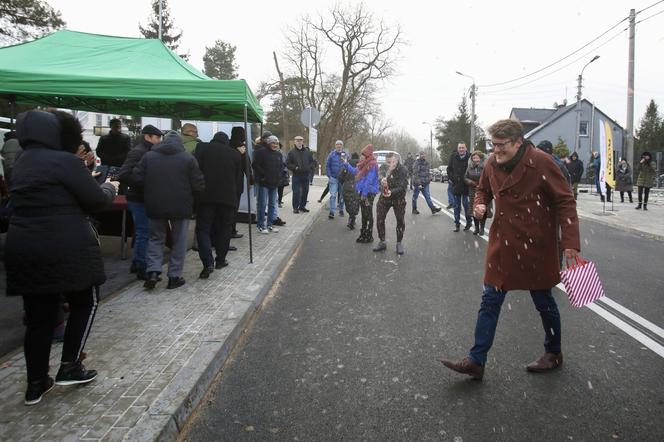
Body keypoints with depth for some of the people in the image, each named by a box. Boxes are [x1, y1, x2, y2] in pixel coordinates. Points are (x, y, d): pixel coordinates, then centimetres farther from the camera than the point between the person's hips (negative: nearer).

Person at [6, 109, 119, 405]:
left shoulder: (22, 163, 16)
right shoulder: (64, 161, -11)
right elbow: (96, 201, -8)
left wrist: (87, 181, 23)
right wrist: (110, 189, 12)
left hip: (24, 250, 7)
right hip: (65, 249, -7)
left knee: (38, 316, 13)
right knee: (85, 303, 14)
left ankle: (36, 384, 19)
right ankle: (69, 367, 14)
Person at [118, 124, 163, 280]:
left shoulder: (147, 152, 12)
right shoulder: (138, 152, -16)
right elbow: (123, 175, -25)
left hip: (144, 199, 9)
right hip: (139, 199, -9)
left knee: (142, 232, 17)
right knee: (143, 233, -3)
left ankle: (136, 264, 30)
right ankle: (142, 269, 6)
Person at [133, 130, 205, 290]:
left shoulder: (149, 156, 0)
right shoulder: (188, 158, -7)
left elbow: (137, 178, -1)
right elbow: (199, 185, -9)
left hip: (155, 206, 2)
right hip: (181, 206, -2)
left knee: (156, 238, 17)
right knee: (178, 241, 10)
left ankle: (153, 271, 3)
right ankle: (174, 276, 13)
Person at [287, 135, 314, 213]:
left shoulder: (307, 151, 8)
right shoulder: (292, 152, -3)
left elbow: (312, 161, 17)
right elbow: (288, 163, -3)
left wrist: (310, 168, 0)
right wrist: (295, 167, -15)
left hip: (306, 175, 4)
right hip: (296, 175, -4)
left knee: (305, 191, 10)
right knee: (296, 192, -4)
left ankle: (302, 206, 23)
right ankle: (295, 207, 4)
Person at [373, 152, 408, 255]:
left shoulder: (403, 170, -18)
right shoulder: (383, 167, -9)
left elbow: (402, 186, -26)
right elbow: (380, 174, -29)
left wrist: (391, 192, -43)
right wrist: (382, 179, -54)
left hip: (398, 198, -2)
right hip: (384, 197, 2)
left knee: (400, 221, 0)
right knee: (379, 219, 1)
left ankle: (399, 243, 16)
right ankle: (382, 242, 17)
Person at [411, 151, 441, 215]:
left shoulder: (426, 163, 10)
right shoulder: (416, 163, -14)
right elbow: (415, 174, -19)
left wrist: (429, 179, 14)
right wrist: (419, 184, -23)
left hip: (425, 183, 7)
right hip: (417, 183, -7)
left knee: (427, 196, 1)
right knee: (415, 196, 7)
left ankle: (433, 209, -3)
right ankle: (414, 210, 18)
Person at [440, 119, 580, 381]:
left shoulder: (541, 162, -15)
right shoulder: (491, 164, 1)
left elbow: (565, 201, -12)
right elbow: (483, 190, 20)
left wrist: (570, 241, -19)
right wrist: (480, 205, -3)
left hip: (535, 245, -4)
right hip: (502, 243, 5)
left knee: (543, 301, 12)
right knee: (490, 301, 3)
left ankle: (554, 353, 36)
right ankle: (476, 361, 9)